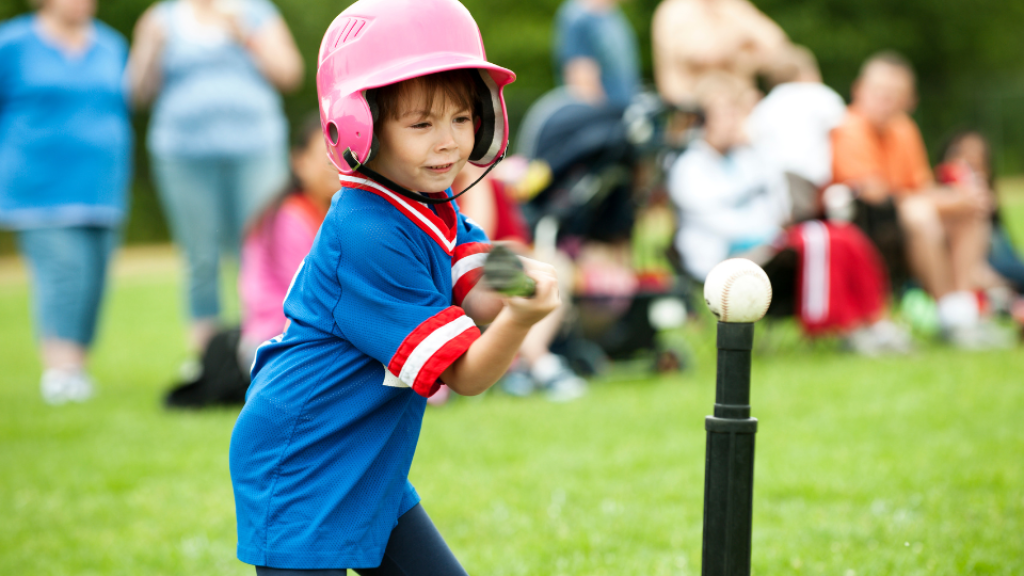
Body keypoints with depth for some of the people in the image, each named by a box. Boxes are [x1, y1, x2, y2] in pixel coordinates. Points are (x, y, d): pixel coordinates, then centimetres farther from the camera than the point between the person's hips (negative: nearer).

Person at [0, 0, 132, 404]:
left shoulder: (111, 47, 13)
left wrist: (121, 181, 18)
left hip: (100, 188, 5)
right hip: (38, 188, -5)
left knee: (92, 280, 2)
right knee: (61, 269, -19)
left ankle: (77, 370, 10)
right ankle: (59, 368, -25)